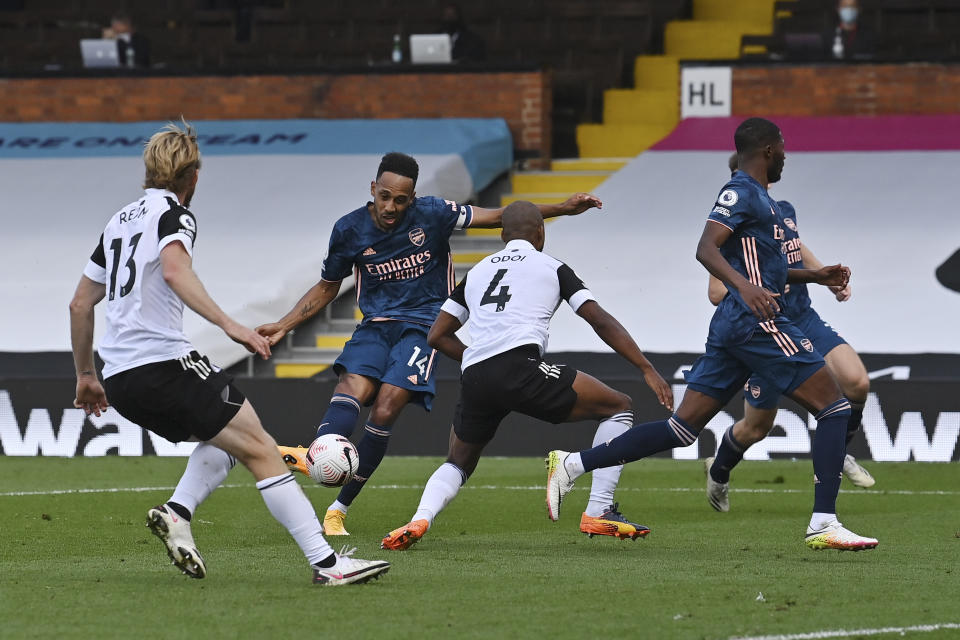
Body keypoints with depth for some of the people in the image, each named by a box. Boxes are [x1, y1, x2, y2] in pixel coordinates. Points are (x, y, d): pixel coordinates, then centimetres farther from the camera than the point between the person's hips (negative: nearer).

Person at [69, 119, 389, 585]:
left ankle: (176, 512, -1)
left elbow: (80, 304, 26)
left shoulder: (120, 220, 22)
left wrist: (85, 377, 33)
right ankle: (326, 562, -15)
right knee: (260, 449, -7)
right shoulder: (173, 213, -2)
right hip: (162, 362, -8)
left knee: (225, 439, 24)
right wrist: (229, 324, -29)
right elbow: (174, 270, -23)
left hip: (118, 380, 8)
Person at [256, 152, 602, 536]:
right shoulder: (349, 230, 1)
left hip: (423, 327, -2)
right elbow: (327, 288, 16)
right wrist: (283, 326, 7)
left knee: (384, 412, -19)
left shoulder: (432, 214, -5)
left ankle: (338, 509, -13)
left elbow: (498, 217, 1)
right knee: (352, 388, -28)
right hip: (376, 326, 2)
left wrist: (562, 209, -6)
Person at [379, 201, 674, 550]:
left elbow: (437, 335, 26)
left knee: (458, 465, 26)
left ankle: (419, 520, -6)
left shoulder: (477, 271, 28)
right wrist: (647, 369, 7)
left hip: (474, 378, 5)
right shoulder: (552, 267, 16)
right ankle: (598, 512, -1)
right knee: (619, 408, 10)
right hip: (521, 367, -5)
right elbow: (600, 321, 8)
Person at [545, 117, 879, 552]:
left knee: (682, 429, 6)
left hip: (733, 323, 10)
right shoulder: (742, 191, -7)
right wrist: (745, 286, -37)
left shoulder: (757, 196, 23)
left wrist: (814, 276, 31)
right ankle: (823, 524, -12)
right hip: (757, 322, -10)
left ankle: (571, 465, 1)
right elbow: (707, 248, -22)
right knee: (835, 409, -6)